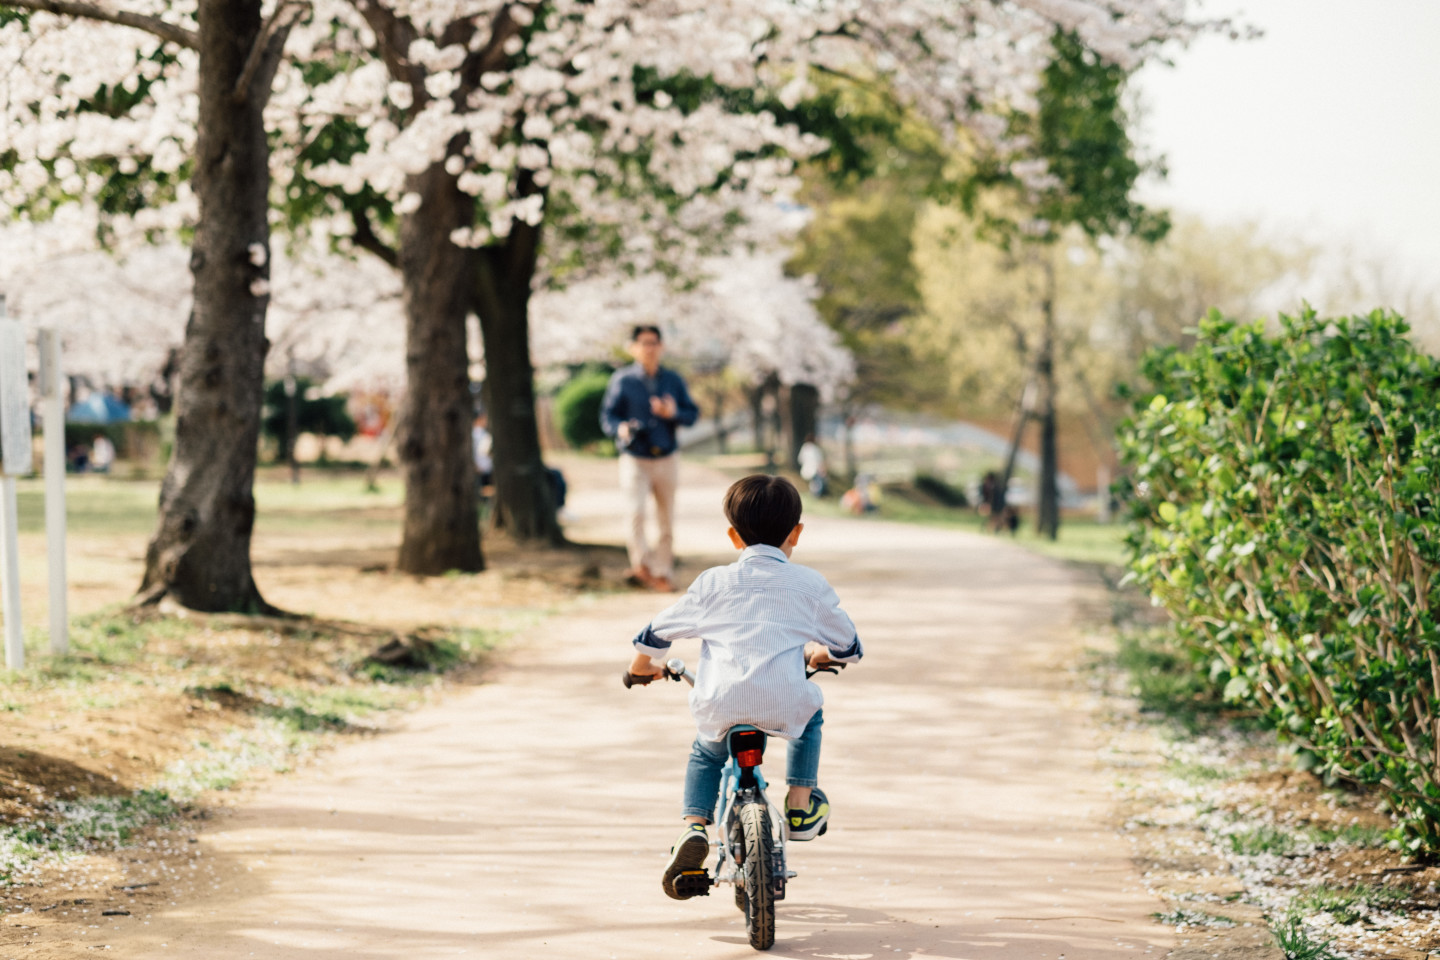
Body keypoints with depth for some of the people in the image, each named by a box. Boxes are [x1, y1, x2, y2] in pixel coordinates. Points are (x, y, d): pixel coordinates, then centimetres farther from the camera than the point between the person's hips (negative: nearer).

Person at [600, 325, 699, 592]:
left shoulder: (673, 380, 9)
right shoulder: (621, 380, 0)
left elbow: (692, 412, 8)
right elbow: (607, 415, -2)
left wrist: (674, 413, -13)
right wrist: (621, 429, -23)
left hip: (666, 459, 3)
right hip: (635, 459, -3)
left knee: (666, 519, 6)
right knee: (636, 512, -20)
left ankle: (663, 573, 15)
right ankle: (642, 561, -5)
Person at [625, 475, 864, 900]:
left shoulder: (714, 583, 15)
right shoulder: (811, 586, 13)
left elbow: (656, 634, 21)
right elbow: (850, 648, 23)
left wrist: (642, 668, 43)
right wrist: (818, 652, 46)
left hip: (718, 704, 1)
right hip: (784, 705, -1)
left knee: (706, 753, 31)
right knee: (810, 713, 34)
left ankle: (694, 826, 10)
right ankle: (801, 804, 30)